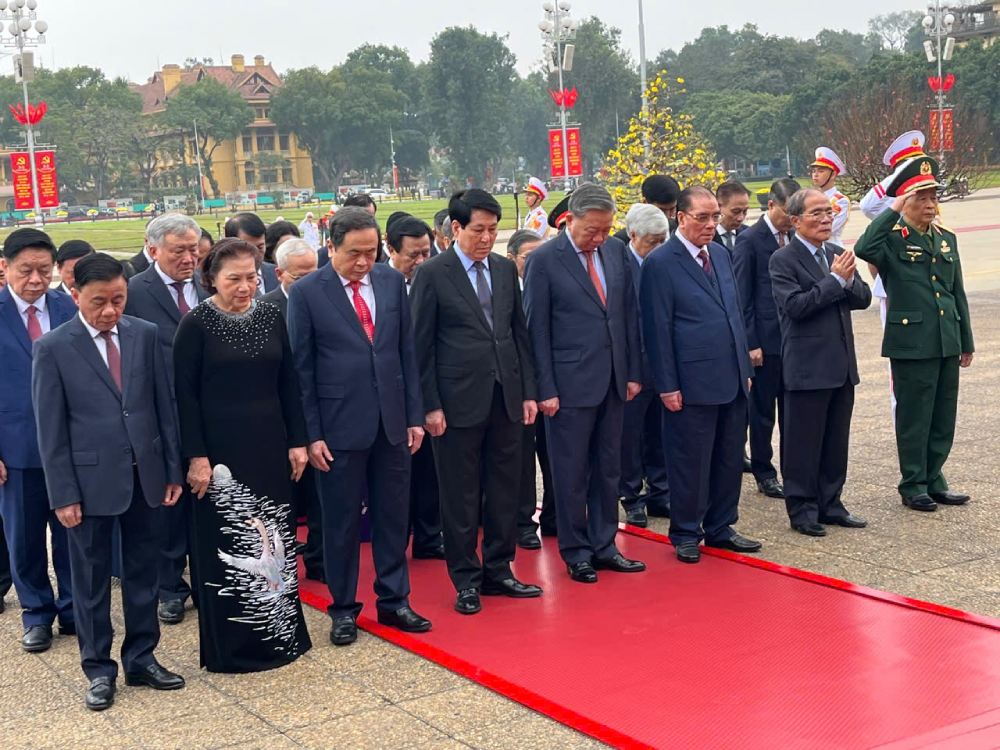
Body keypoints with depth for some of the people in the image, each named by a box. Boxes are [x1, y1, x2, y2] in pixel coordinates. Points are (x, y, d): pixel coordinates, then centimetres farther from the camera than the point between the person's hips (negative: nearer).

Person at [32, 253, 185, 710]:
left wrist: (173, 470, 5)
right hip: (91, 479, -3)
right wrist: (62, 494, -8)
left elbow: (164, 405, 5)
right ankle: (99, 669, 22)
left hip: (145, 475, 3)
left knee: (143, 572, 13)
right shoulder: (53, 347, -7)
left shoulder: (145, 335, 1)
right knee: (91, 579, 9)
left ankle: (142, 659, 27)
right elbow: (51, 428, -6)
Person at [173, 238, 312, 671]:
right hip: (221, 450, -4)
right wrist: (196, 457, -12)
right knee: (226, 544, 3)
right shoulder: (196, 325, -7)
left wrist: (297, 441, 5)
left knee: (274, 539, 10)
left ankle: (280, 633, 23)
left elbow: (288, 383, 9)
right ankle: (230, 647, 14)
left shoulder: (271, 318, 6)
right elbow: (186, 395, -8)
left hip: (270, 446, 4)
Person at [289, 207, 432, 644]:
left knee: (393, 515, 11)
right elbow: (302, 369, -5)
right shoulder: (307, 293, -6)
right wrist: (311, 434, -8)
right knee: (341, 521, 7)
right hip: (340, 424, -3)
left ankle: (393, 600, 25)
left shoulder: (392, 282, 5)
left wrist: (414, 415, 5)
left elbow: (407, 351, 8)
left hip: (391, 421, 4)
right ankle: (343, 609, 21)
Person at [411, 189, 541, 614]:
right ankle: (466, 579, 16)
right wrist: (430, 405, -9)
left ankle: (498, 571, 24)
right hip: (460, 400, -5)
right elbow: (422, 345, -6)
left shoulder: (506, 270, 9)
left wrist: (528, 391, 8)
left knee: (504, 489, 11)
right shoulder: (433, 274, -6)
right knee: (461, 496, 4)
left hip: (506, 397, 5)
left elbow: (519, 333, 13)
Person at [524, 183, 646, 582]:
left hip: (613, 381, 5)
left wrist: (633, 372, 8)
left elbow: (629, 313, 11)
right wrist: (546, 389, -10)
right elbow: (537, 329, -8)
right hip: (570, 383, -5)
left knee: (608, 469, 13)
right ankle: (575, 552, 17)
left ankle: (603, 546, 24)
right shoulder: (544, 260, -9)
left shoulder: (615, 251, 6)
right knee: (571, 473, 4)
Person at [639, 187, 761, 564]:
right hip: (692, 383, -7)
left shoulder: (720, 254, 13)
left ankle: (720, 528, 26)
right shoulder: (660, 263, -9)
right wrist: (667, 386, -13)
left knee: (729, 459, 13)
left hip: (732, 379, 7)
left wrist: (745, 367, 15)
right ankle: (686, 534, 17)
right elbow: (658, 329, -11)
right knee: (690, 462, 3)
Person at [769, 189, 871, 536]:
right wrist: (835, 280, -19)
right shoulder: (783, 260, -9)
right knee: (803, 442, 1)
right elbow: (795, 305, -20)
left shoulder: (837, 254, 12)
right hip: (807, 367, -7)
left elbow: (864, 298, 9)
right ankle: (802, 509, 11)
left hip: (841, 365, 7)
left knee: (837, 441, 13)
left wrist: (849, 281, -12)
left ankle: (830, 504, 24)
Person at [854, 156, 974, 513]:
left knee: (944, 418, 12)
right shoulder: (892, 239, -6)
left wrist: (966, 342, 16)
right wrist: (893, 211, -26)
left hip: (946, 344, 6)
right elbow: (863, 249, -31)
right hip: (911, 343, -6)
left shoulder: (947, 239, 13)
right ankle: (913, 486, 15)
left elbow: (958, 293, 16)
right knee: (914, 418, 3)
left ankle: (934, 479, 26)